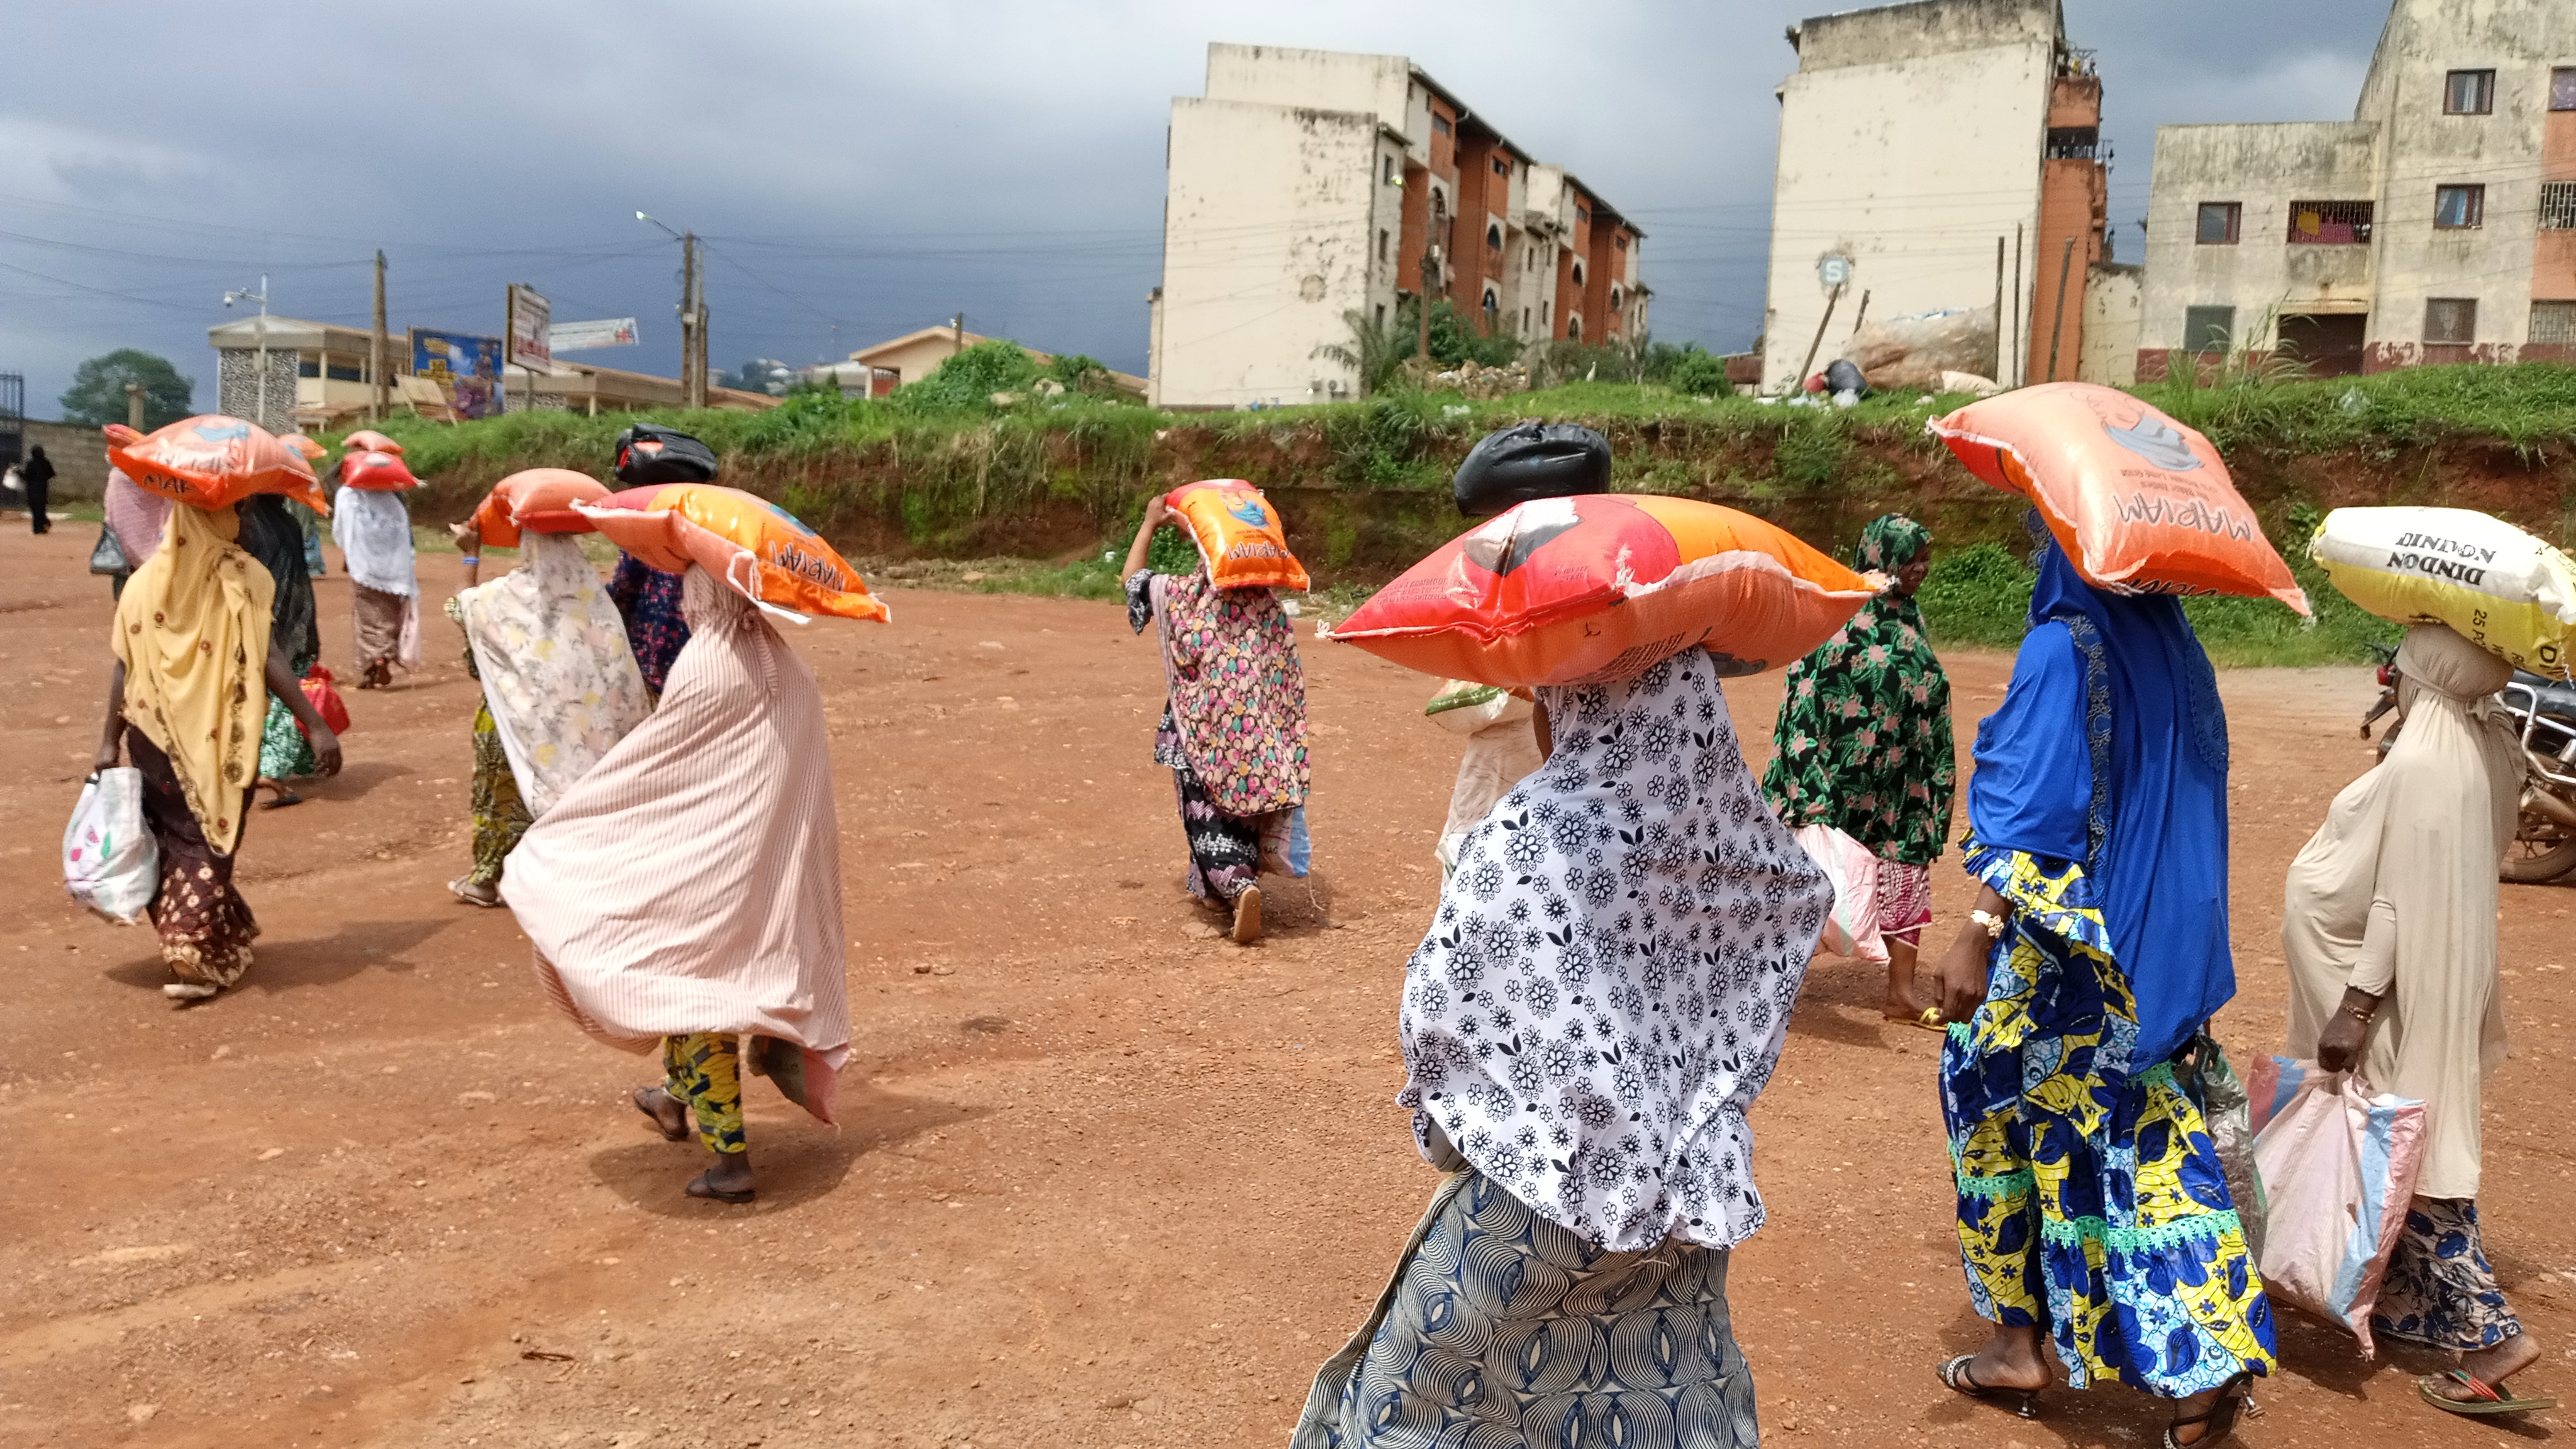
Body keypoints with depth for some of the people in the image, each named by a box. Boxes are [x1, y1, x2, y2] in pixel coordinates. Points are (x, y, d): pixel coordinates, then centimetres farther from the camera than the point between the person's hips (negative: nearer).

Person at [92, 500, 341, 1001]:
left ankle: (203, 943, 26)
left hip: (156, 736, 3)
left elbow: (125, 665, 0)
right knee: (209, 842, 4)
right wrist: (317, 726, -18)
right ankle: (197, 958, -3)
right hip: (219, 739, -3)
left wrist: (109, 741, 6)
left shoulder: (145, 581, 1)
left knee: (172, 839, 17)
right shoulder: (238, 576, -10)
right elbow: (265, 660, -17)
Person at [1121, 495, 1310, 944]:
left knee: (1209, 818, 2)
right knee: (1244, 812, 20)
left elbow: (1133, 578, 9)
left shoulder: (1183, 595, -6)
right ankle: (1218, 889, 32)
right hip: (1260, 734, 3)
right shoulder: (1268, 603, -1)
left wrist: (1151, 523, 19)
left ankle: (1239, 886, -21)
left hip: (1206, 731, -3)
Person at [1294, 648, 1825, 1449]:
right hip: (1688, 1186, 6)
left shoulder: (1528, 833, -23)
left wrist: (1446, 1131, 1)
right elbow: (1806, 893, 16)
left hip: (1541, 1178, -5)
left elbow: (1437, 1012, -18)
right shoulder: (1731, 832, -6)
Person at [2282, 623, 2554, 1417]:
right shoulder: (2492, 746, 1)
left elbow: (2400, 900, -23)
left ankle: (2489, 1330, 4)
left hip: (2405, 992, -9)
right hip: (2450, 977, 9)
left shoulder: (2418, 765, -25)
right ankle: (2403, 1299, 34)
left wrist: (2355, 1006, -19)